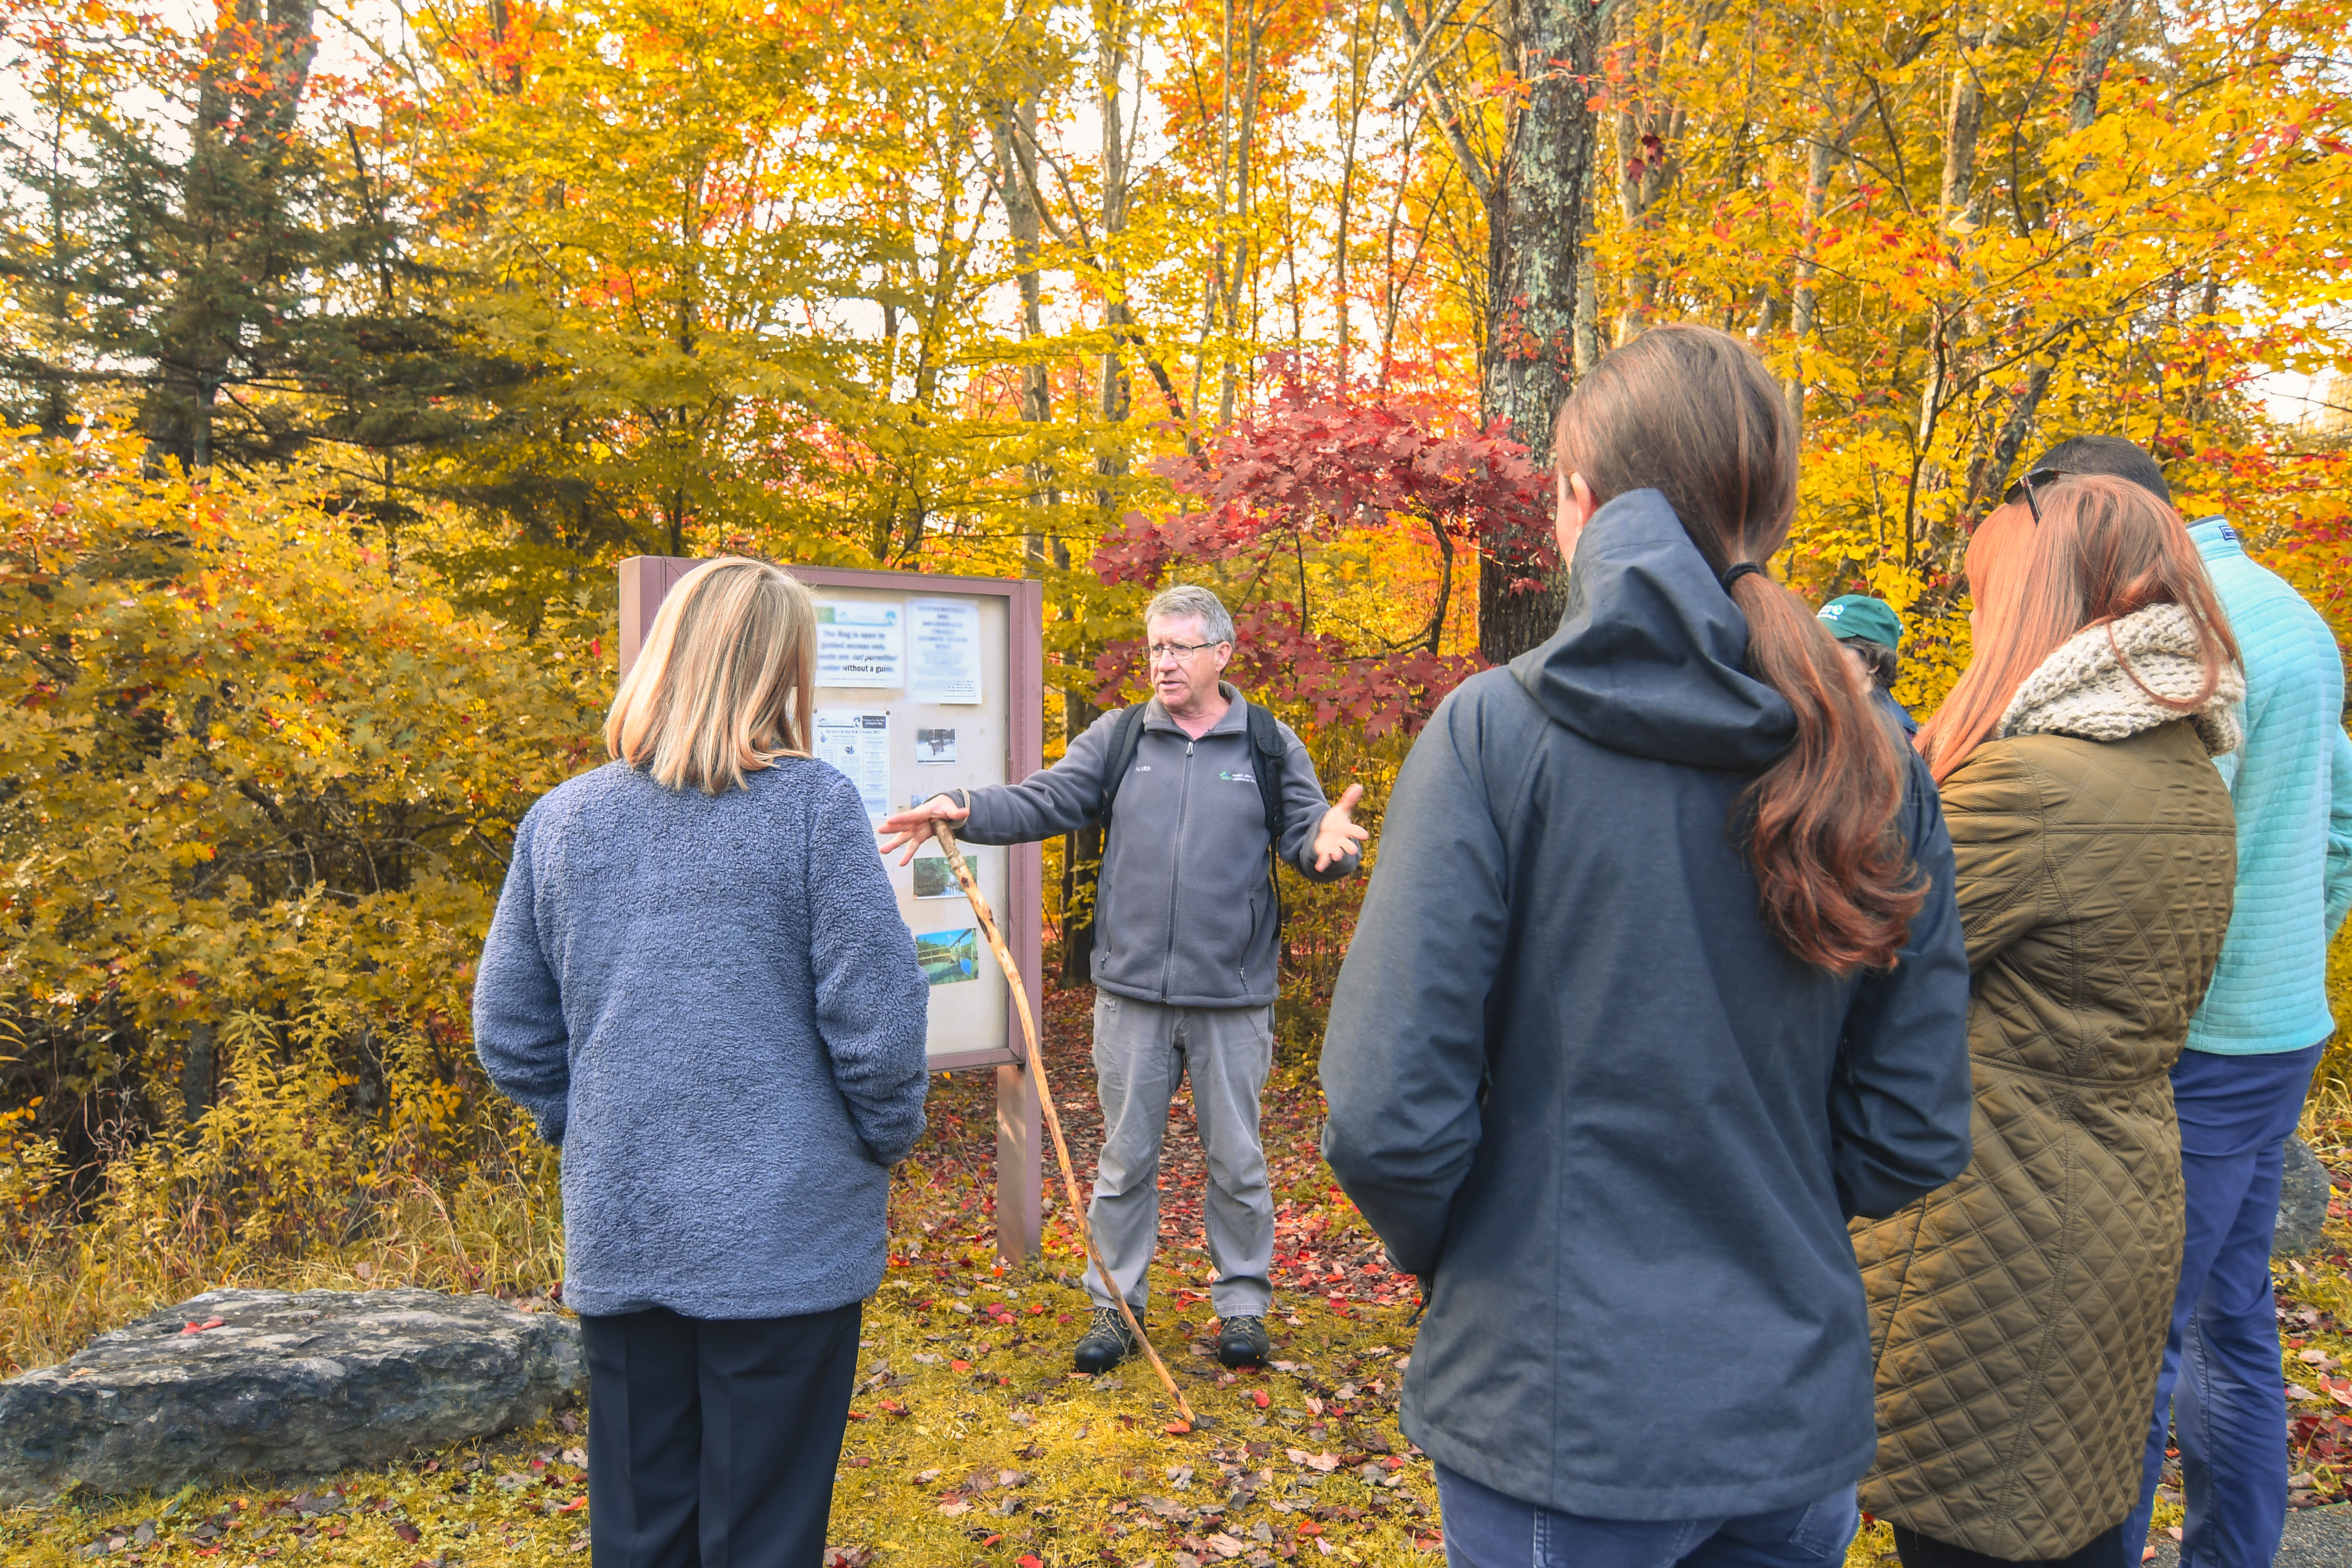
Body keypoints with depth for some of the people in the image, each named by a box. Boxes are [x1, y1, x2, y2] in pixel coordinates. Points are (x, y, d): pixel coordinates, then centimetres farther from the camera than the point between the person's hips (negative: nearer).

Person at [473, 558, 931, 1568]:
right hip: (788, 1237, -4)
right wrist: (887, 1142, 3)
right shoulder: (813, 807, -13)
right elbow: (876, 1016, -14)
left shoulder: (559, 819, 1)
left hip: (617, 1238, 4)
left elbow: (509, 1033, 4)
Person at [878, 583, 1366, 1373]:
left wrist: (1329, 842, -24)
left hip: (1233, 997, -1)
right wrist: (964, 810, -17)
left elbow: (1306, 835, 0)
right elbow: (1043, 801, 0)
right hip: (1131, 993, 1)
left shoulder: (1270, 745, 3)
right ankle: (1117, 1302, 27)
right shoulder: (1118, 737, 5)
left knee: (1236, 1158, 11)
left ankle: (1243, 1302, 28)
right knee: (1125, 1155, 11)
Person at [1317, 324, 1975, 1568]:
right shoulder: (1874, 766, -5)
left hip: (1557, 1411, -4)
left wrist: (1452, 1262, 1)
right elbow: (1914, 1137, -1)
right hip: (1796, 1417, 4)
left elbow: (1390, 1116, -19)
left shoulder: (1496, 734, -17)